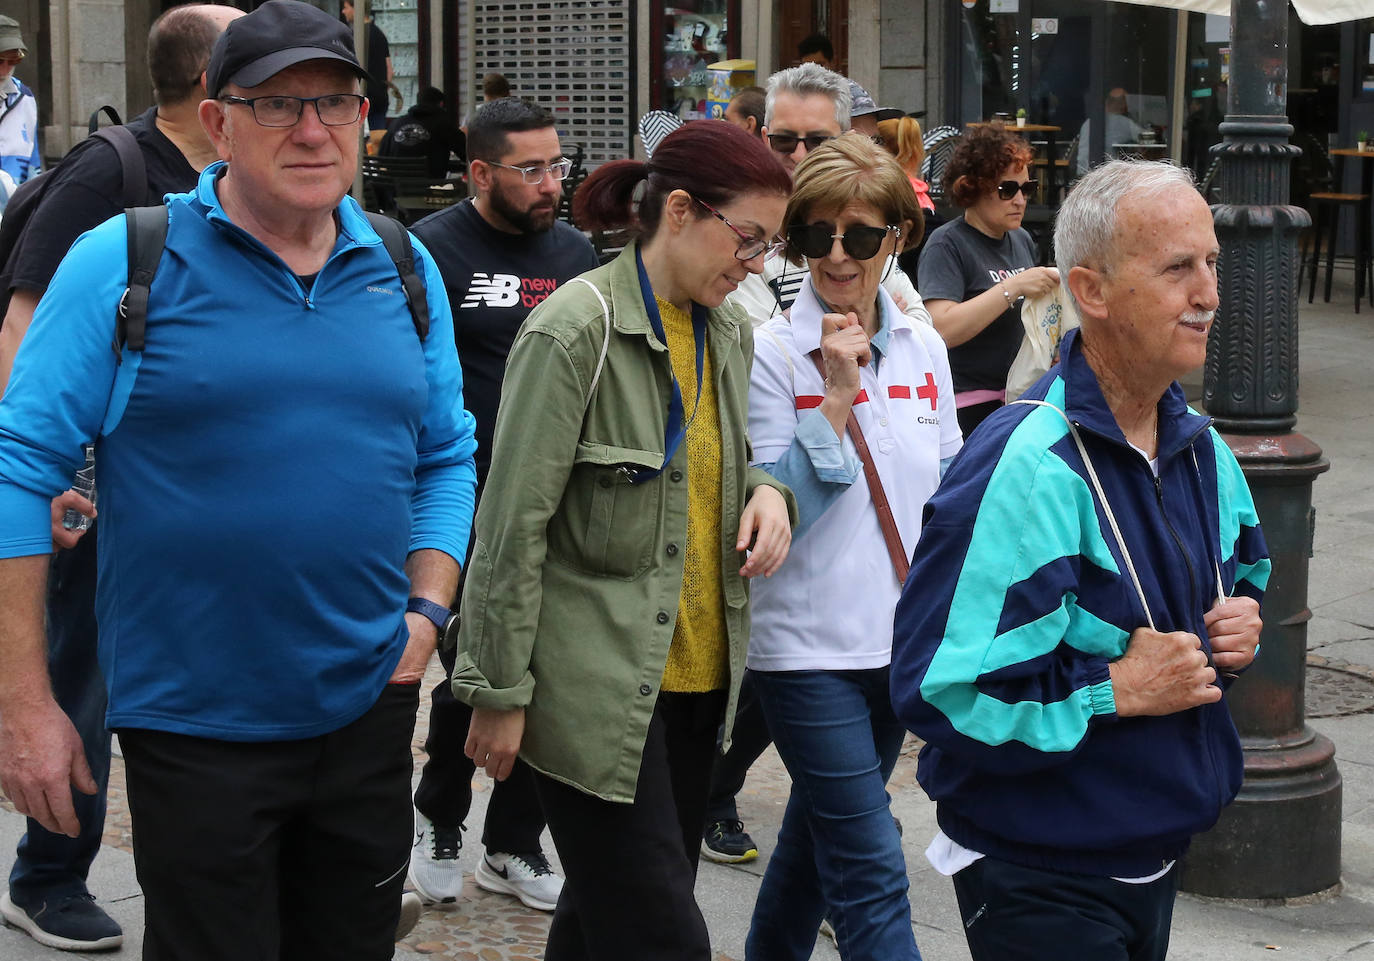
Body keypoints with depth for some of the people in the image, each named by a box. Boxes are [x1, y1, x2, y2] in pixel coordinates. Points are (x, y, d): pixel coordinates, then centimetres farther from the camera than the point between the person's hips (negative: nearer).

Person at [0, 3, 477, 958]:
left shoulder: (406, 270, 6)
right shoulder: (124, 263, -8)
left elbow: (447, 457, 14)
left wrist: (426, 609, -1)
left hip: (370, 706, 4)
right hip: (195, 726, -4)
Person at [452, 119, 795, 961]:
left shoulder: (729, 330, 8)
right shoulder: (578, 330, -14)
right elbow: (513, 524, -13)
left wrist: (765, 491, -1)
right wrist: (500, 693, -12)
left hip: (697, 674, 7)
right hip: (598, 691, -7)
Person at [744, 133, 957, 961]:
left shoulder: (924, 350, 5)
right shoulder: (770, 355, -11)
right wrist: (837, 395, -22)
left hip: (903, 639, 6)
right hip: (810, 643, -6)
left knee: (821, 832, 20)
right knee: (871, 870, -8)